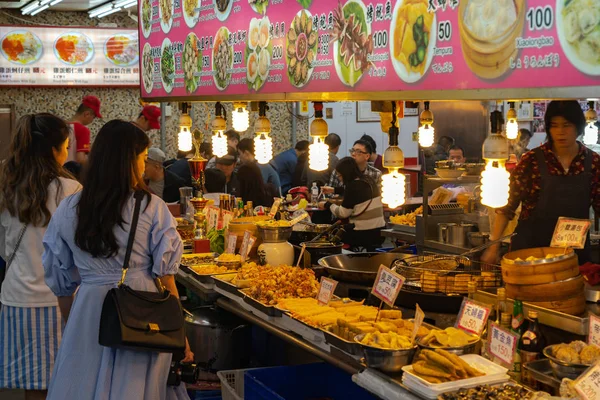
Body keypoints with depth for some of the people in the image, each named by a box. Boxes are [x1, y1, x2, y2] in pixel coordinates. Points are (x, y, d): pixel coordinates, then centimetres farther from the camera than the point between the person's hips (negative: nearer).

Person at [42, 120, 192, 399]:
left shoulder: (68, 211, 2)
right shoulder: (152, 208, -6)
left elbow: (61, 284, 8)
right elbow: (166, 274, -5)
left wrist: (72, 328, 21)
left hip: (87, 313, 2)